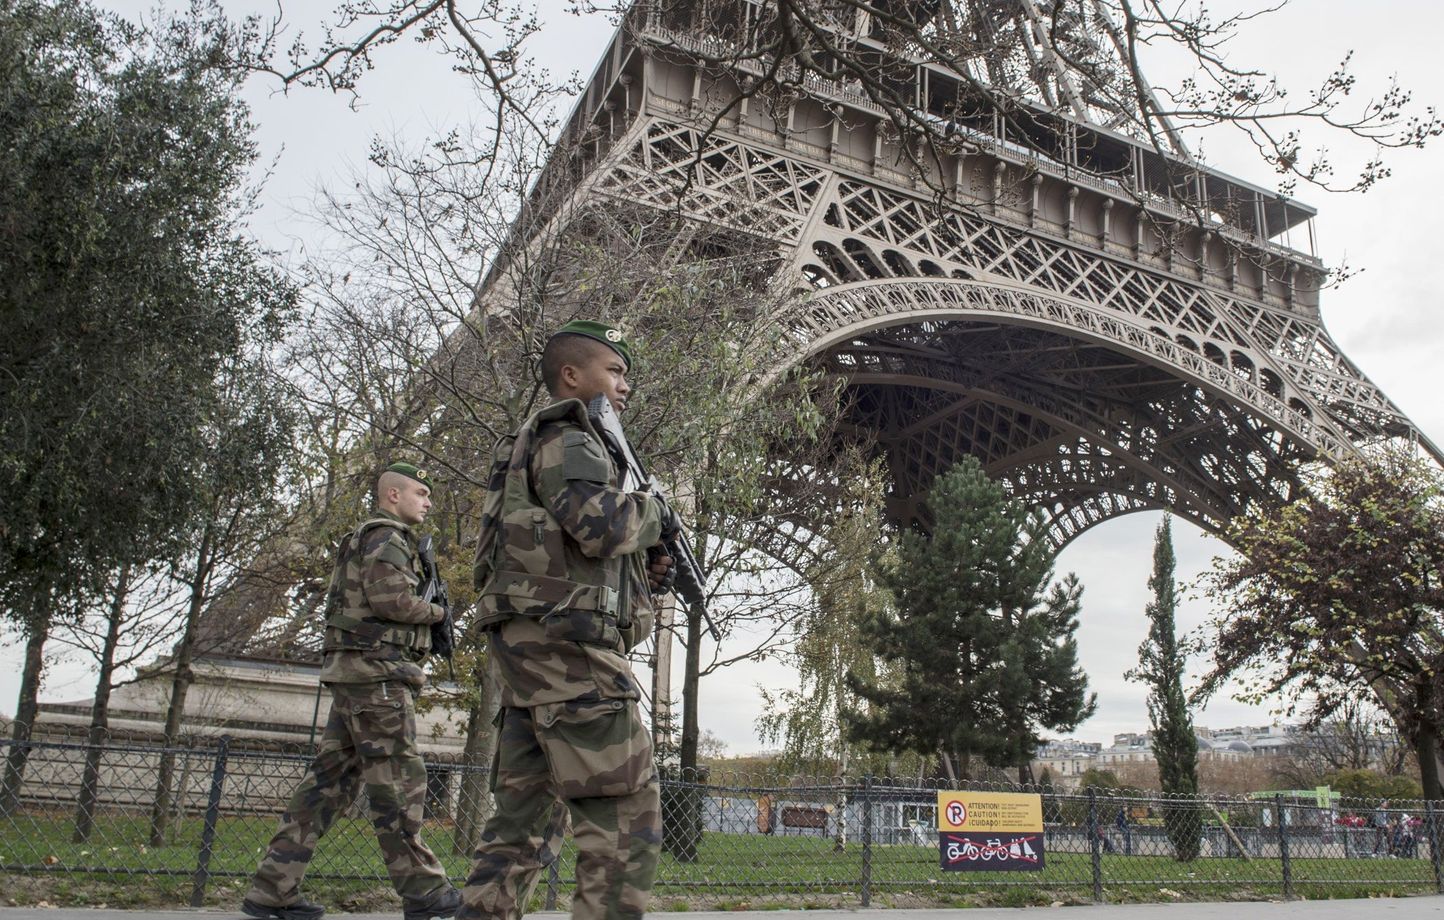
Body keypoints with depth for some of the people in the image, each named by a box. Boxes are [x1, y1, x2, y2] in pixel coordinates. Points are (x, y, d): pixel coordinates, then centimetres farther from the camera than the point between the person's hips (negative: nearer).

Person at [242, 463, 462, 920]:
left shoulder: (365, 540, 26)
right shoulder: (385, 535, -6)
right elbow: (390, 600, -19)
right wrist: (437, 611, -3)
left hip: (357, 675, 10)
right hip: (376, 667, -10)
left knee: (330, 779, 7)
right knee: (397, 778, -7)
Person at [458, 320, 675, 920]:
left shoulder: (535, 445, 28)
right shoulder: (565, 437, -3)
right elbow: (601, 524, -22)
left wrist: (646, 571, 9)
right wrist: (654, 512, -2)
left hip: (527, 647, 10)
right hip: (563, 642, -10)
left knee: (524, 821, 10)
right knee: (626, 818, -9)